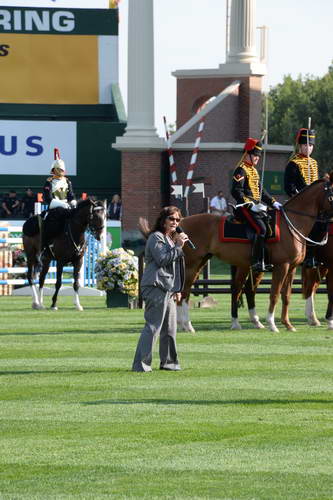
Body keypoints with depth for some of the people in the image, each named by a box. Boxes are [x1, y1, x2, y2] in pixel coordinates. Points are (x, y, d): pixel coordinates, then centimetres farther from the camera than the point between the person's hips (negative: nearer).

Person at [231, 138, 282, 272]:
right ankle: (257, 262, -25)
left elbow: (260, 191, 27)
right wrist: (250, 205, -23)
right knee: (261, 229, -24)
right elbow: (236, 191, -17)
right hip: (246, 208, -10)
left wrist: (272, 202, 14)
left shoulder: (253, 170, 21)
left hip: (257, 206, 10)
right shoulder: (241, 170, -9)